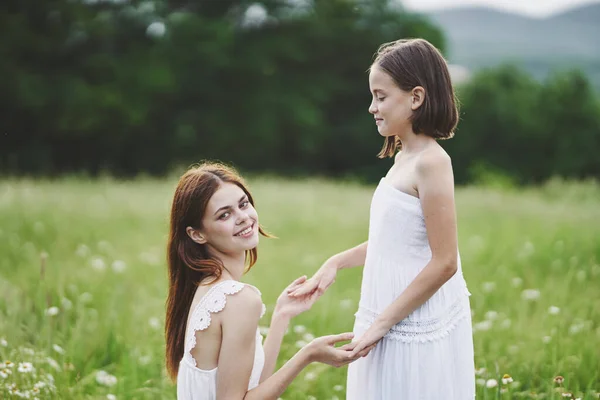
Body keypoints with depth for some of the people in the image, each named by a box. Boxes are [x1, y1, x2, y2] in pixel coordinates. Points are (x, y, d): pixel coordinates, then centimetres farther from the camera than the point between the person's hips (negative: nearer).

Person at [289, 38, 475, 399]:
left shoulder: (430, 162, -17)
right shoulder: (404, 157, 9)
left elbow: (444, 263, -20)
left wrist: (382, 322, -16)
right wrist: (335, 263, 11)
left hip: (416, 329, -8)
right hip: (390, 321, 8)